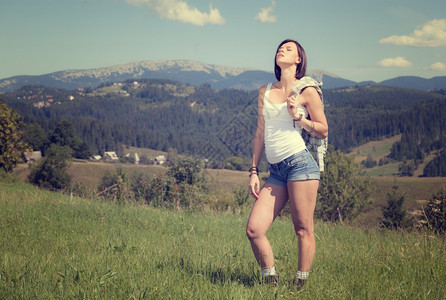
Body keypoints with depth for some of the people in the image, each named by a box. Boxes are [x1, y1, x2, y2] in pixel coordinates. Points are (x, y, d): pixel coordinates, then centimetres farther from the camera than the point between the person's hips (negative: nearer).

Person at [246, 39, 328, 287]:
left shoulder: (306, 91, 3)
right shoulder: (265, 91, 17)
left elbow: (324, 131, 6)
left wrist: (298, 117, -9)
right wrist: (254, 171, 15)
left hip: (300, 163, -5)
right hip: (276, 171, 5)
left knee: (303, 230, -3)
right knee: (254, 230, -4)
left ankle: (301, 285, 7)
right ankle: (271, 282, 11)